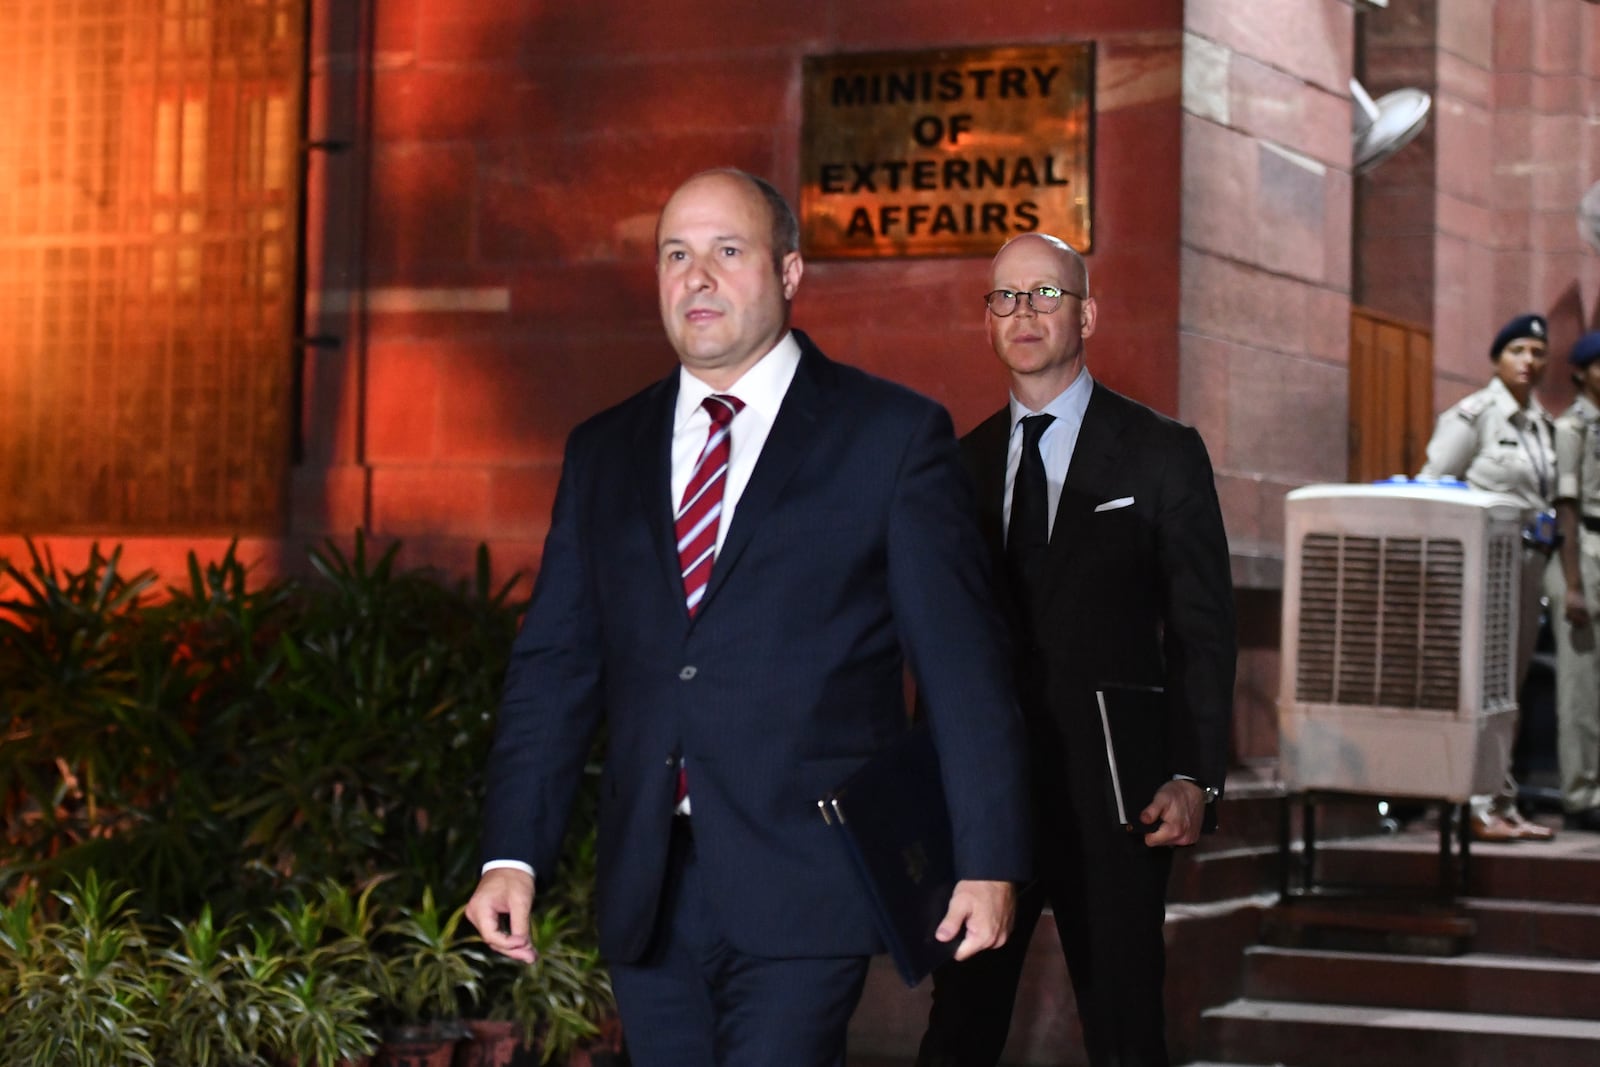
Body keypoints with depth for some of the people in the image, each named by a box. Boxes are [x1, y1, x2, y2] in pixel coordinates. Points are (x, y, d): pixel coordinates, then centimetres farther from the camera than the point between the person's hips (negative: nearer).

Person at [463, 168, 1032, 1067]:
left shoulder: (894, 435, 0)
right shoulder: (605, 452, 13)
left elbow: (962, 662, -2)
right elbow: (556, 663, 10)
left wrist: (988, 859, -6)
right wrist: (514, 854, 0)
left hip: (804, 890, -4)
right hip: (649, 892, 5)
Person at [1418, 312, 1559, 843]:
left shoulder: (1542, 423, 15)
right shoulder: (1472, 415, -5)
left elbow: (1547, 504, 18)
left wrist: (1555, 579, 14)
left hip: (1527, 565, 7)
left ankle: (1503, 806, 14)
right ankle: (1482, 806, -8)